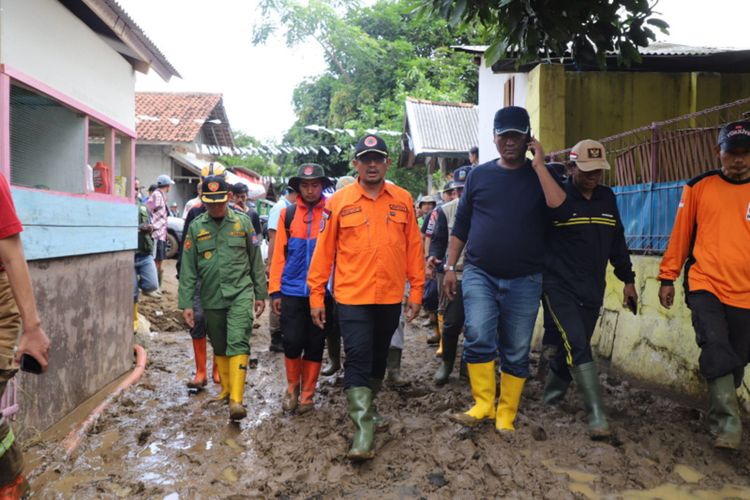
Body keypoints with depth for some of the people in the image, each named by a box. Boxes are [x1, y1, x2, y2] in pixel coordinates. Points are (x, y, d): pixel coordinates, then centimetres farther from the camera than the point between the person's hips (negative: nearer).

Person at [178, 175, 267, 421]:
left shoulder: (242, 222, 1)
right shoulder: (196, 227, 3)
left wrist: (261, 294, 8)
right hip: (211, 298, 3)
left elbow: (256, 260, 7)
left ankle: (236, 400, -17)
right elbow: (188, 269, 4)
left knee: (238, 343, -14)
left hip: (240, 293, -2)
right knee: (219, 347, 15)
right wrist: (186, 303, 1)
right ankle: (226, 389, 33)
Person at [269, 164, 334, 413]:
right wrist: (275, 291, 2)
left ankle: (307, 394, 25)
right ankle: (292, 388, 26)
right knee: (292, 342, 1)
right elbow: (280, 254, 4)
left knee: (315, 345, 9)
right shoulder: (287, 214, 3)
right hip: (293, 291, 1)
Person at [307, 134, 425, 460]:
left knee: (378, 358, 17)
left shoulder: (403, 200, 4)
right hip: (352, 297, -3)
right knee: (358, 358, -7)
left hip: (391, 297, 3)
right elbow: (323, 250, 0)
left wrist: (416, 290, 6)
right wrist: (316, 296, -1)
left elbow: (413, 247, 7)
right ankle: (363, 432, -3)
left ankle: (368, 407, 39)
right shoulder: (338, 202, -2)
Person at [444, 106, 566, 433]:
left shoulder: (542, 176, 4)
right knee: (478, 337, -17)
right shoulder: (479, 175, 8)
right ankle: (483, 404, -1)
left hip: (524, 280, 0)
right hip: (479, 274, 0)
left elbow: (558, 204, -18)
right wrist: (450, 267, 7)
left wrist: (538, 164, -14)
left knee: (516, 352, 6)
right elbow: (460, 225, 11)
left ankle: (506, 415, 19)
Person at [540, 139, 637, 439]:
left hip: (592, 292, 6)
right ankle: (597, 415, -10)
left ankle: (551, 397, 29)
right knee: (577, 346, -14)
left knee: (573, 347, 11)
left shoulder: (607, 198, 10)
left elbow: (617, 242, 17)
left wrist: (627, 280, 18)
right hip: (559, 288, -5)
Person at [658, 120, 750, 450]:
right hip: (705, 285, -2)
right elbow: (680, 234, 5)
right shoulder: (699, 187, 2)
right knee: (717, 348, -18)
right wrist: (667, 277, 4)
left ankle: (720, 414, 30)